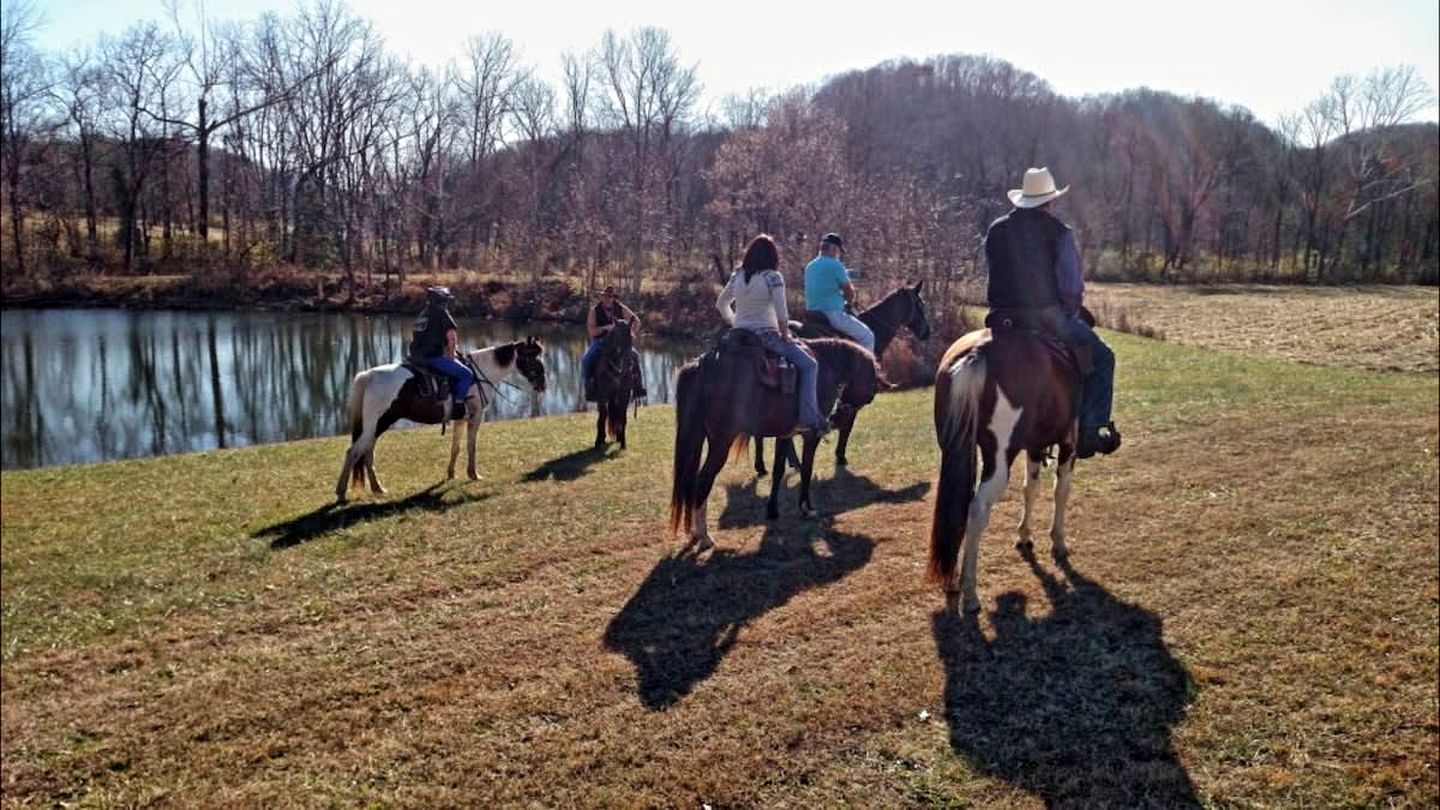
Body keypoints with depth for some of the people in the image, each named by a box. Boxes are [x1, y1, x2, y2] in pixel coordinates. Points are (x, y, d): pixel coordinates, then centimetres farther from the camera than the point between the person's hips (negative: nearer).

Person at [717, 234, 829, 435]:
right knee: (808, 365, 3)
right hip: (766, 336, -7)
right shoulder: (772, 277, -13)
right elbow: (781, 313, -18)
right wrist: (785, 334, -4)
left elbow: (721, 304, 14)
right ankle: (809, 418, -7)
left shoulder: (737, 276, 6)